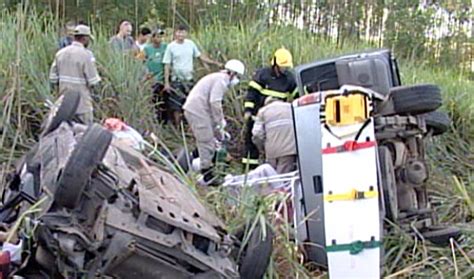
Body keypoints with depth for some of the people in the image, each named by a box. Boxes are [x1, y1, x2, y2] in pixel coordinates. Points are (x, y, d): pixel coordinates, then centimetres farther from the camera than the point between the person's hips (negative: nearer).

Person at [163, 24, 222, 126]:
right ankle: (177, 126, 13)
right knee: (175, 105, 1)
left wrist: (215, 62, 5)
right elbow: (167, 65, -4)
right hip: (176, 80, -3)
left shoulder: (190, 43, 2)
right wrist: (166, 82, -9)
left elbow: (200, 56, 11)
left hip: (189, 79, 3)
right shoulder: (171, 46, -5)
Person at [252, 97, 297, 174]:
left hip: (272, 151, -1)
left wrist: (263, 148, 17)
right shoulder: (290, 107, 24)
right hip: (290, 149, 1)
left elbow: (257, 134, 4)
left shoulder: (262, 111, 18)